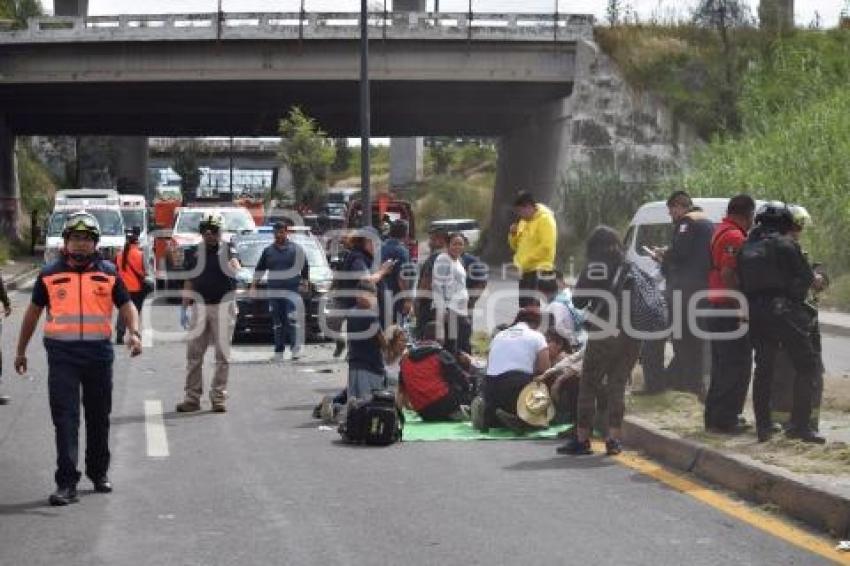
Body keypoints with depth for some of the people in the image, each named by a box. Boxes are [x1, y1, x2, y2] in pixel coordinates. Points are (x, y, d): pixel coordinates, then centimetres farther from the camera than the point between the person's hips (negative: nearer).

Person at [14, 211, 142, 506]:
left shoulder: (109, 273, 6)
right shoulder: (49, 274, 5)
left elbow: (126, 306, 6)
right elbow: (33, 312, 13)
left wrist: (134, 332, -13)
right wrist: (21, 351, 15)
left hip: (99, 352, 2)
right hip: (62, 354, -1)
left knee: (99, 417, 14)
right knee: (65, 418, -7)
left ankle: (99, 473, 31)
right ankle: (66, 482, -8)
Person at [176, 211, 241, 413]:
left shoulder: (228, 250, 2)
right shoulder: (194, 252, 10)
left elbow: (235, 271, -16)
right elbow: (189, 282, 14)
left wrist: (225, 253, -32)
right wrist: (184, 308, 11)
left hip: (223, 306, -2)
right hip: (200, 306, 2)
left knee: (222, 355, 1)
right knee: (194, 354, 2)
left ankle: (219, 397, 7)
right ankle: (192, 397, 7)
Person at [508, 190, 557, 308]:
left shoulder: (545, 219, -10)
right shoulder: (523, 221, 17)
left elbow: (546, 247, -19)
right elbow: (516, 246, 24)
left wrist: (527, 259, -17)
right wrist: (514, 234, 4)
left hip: (540, 270, -9)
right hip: (525, 271, 9)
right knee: (524, 304, 10)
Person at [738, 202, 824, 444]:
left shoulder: (747, 247, 14)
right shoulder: (784, 243, -5)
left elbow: (741, 280, 14)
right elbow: (806, 278, -3)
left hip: (754, 312, 7)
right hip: (782, 311, -6)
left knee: (763, 367, 16)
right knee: (808, 364, 0)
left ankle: (762, 426, 16)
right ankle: (799, 424, -9)